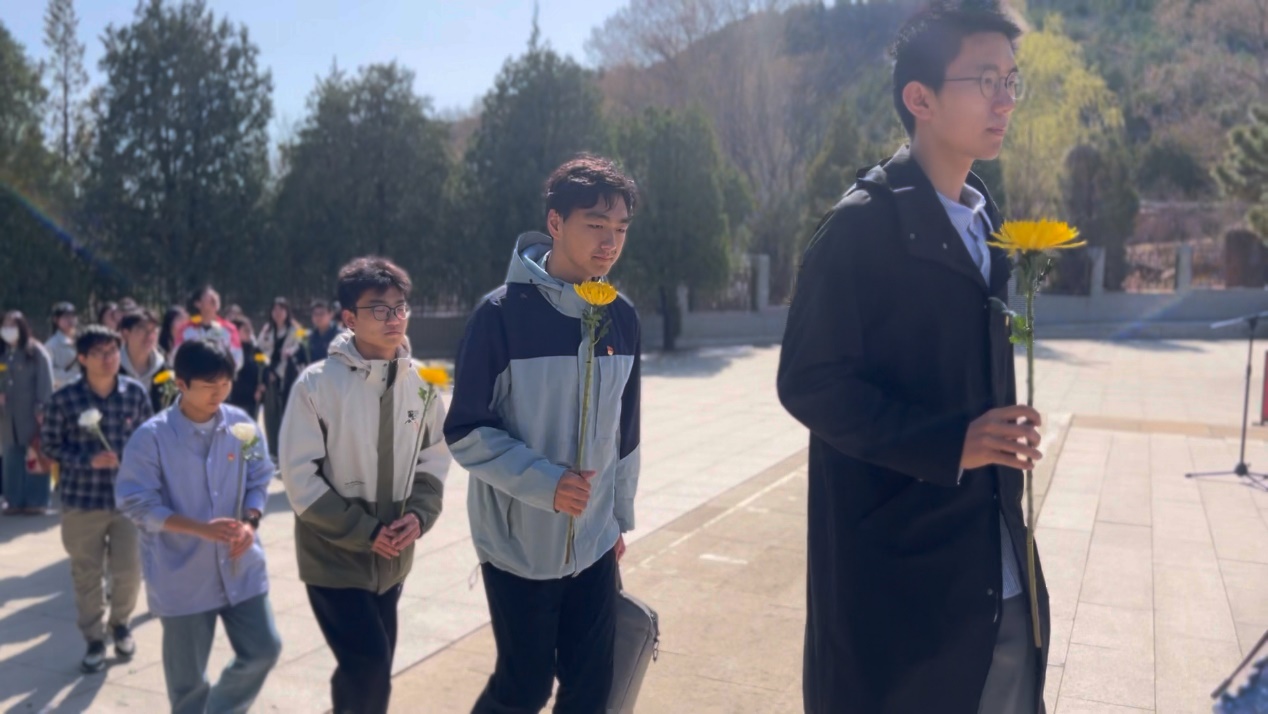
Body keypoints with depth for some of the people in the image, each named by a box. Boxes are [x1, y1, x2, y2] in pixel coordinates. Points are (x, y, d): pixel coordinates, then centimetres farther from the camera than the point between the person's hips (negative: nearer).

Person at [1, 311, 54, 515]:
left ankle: (36, 502, 1)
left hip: (31, 414, -5)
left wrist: (42, 410, -14)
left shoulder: (36, 352, -5)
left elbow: (45, 383, -9)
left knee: (34, 456, -3)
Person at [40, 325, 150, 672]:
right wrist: (87, 461, -15)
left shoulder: (136, 392, -5)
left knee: (129, 570, 5)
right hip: (81, 499, -1)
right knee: (86, 575, 10)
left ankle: (121, 625, 34)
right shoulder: (65, 399, -10)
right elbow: (49, 444, -1)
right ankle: (94, 639, 29)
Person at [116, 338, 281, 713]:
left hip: (241, 566, 3)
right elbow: (138, 503, -14)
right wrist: (202, 529, -25)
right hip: (182, 575, -3)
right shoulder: (151, 437, -14)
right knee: (187, 676, 10)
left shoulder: (242, 425, -4)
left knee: (264, 650, 7)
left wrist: (250, 522, -14)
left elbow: (259, 480, 6)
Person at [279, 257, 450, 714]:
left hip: (391, 557, 5)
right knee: (368, 665, -11)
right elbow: (300, 476, -14)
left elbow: (434, 457, 6)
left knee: (373, 666, 16)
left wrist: (420, 514, -11)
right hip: (334, 555, -4)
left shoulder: (419, 383, -3)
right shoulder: (319, 383, -16)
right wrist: (363, 530, -17)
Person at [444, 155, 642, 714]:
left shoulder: (622, 318, 1)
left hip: (594, 543, 5)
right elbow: (466, 433, -12)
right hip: (520, 543, -4)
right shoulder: (503, 314, -15)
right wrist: (545, 483, -23)